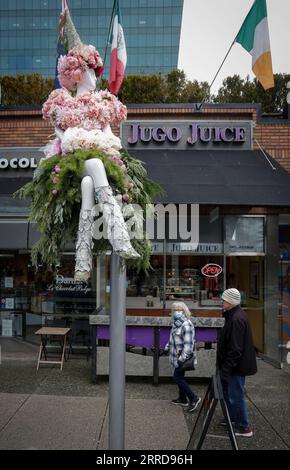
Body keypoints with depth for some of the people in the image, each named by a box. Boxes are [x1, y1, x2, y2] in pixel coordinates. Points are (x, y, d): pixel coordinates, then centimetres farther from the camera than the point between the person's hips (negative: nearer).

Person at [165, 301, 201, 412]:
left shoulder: (186, 325, -21)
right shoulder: (176, 324, 9)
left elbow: (188, 344, -24)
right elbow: (172, 339, 23)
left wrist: (182, 359, -25)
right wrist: (166, 348, 21)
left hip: (183, 357, -9)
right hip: (177, 356, 9)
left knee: (177, 378, -5)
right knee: (179, 377, 17)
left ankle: (194, 398, 5)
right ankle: (182, 399, 31)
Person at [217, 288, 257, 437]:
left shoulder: (237, 319, -25)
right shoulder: (235, 315, 8)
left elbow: (235, 349, -27)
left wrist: (226, 368, -22)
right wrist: (224, 366, 20)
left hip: (237, 366, -10)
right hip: (235, 365, 10)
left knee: (236, 396, 3)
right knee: (228, 393, 23)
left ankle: (243, 428, 17)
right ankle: (233, 419, 39)